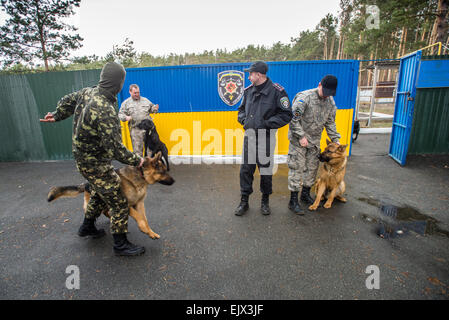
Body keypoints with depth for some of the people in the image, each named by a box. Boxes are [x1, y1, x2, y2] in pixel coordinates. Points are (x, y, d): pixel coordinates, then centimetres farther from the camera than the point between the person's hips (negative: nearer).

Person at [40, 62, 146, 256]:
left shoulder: (88, 92, -3)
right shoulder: (106, 111, -32)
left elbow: (68, 101, 18)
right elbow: (115, 149, -31)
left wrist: (56, 115, 36)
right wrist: (136, 161, -16)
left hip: (83, 157, 10)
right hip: (95, 164, -10)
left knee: (99, 193, 29)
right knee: (119, 203, 2)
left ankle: (87, 227, 49)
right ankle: (121, 245, 17)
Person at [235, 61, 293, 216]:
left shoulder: (276, 91, -8)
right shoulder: (249, 90, 9)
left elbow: (286, 115, -8)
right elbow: (242, 109, 23)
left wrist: (267, 123, -16)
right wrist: (243, 118, 2)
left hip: (266, 136, -4)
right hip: (249, 135, 4)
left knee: (266, 169, 7)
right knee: (246, 169, 6)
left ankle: (265, 201, 27)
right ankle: (244, 201, 21)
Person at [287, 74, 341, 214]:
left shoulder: (330, 102, 6)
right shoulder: (304, 97, -17)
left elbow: (330, 123, 14)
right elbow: (293, 119, -19)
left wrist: (335, 140, 6)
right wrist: (301, 136, -19)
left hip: (315, 141, 7)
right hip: (298, 140, -7)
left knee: (312, 168, 13)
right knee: (297, 168, -5)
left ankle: (306, 194, 31)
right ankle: (293, 201, 4)